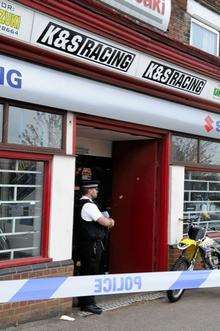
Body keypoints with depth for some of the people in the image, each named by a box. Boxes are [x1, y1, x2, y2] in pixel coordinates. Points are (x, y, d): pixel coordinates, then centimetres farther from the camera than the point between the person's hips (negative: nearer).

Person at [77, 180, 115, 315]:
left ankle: (83, 300, 27)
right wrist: (110, 221, 2)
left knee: (85, 272, 17)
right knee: (92, 273, -3)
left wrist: (108, 220, 5)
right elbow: (105, 223, -19)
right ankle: (88, 303, 4)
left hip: (85, 243, 10)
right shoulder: (89, 205, -18)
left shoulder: (82, 204, 13)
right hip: (92, 245, -10)